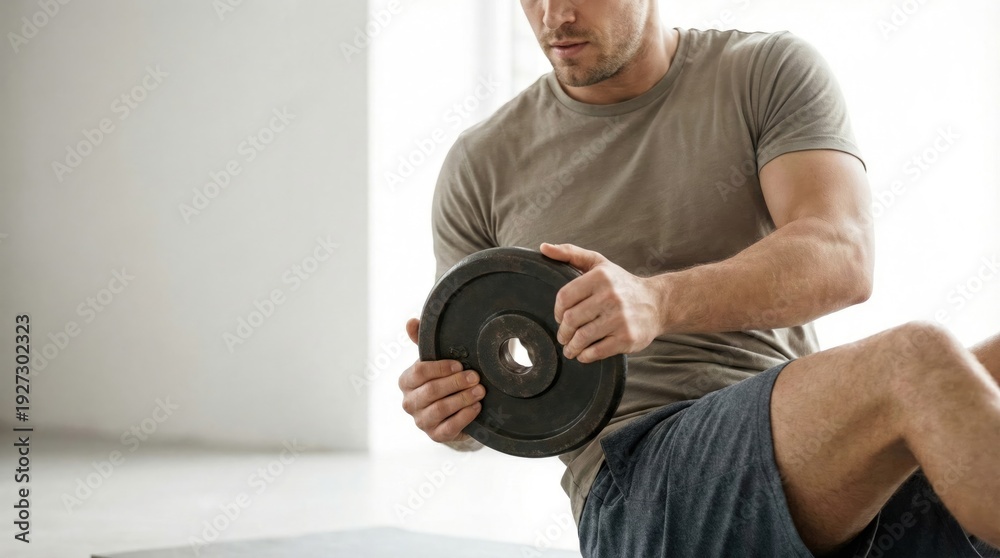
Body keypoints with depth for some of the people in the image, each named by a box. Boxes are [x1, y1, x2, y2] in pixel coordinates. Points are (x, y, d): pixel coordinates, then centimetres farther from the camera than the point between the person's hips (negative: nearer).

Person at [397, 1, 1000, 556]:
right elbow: (478, 385, 17)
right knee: (917, 360, -31)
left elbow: (844, 259, -9)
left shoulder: (772, 73, 8)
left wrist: (659, 301, -27)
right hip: (640, 484, -2)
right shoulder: (482, 166, 11)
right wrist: (445, 404, -9)